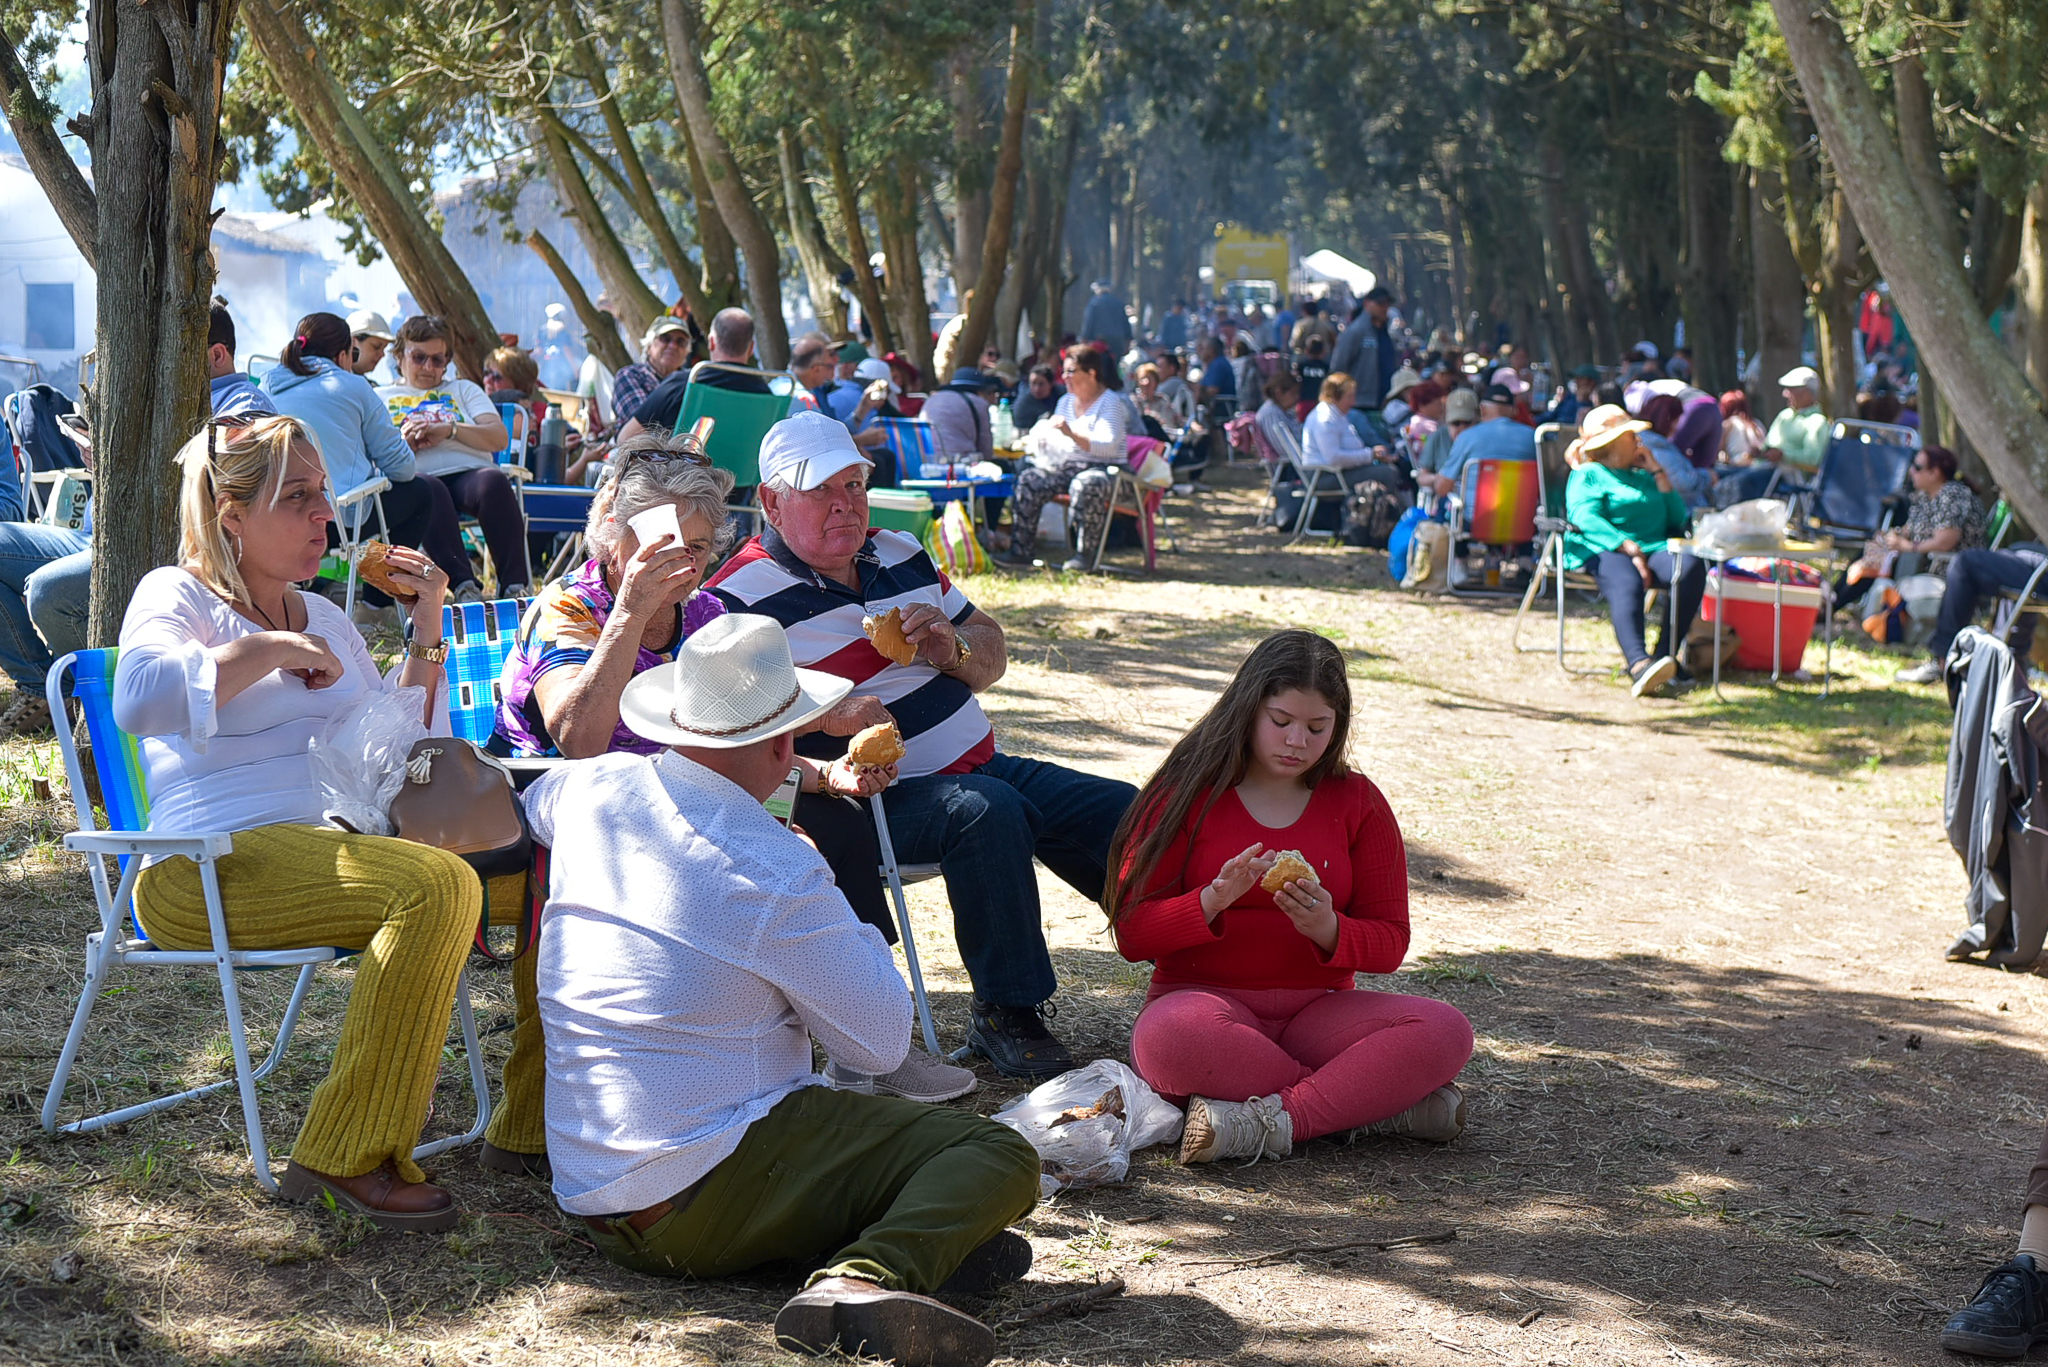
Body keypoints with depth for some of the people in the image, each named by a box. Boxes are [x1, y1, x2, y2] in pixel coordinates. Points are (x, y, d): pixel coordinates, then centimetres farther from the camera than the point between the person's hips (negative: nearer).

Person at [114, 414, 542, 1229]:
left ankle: (536, 1111, 4)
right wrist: (272, 650, -16)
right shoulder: (176, 595, 1)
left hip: (331, 848, 8)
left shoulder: (323, 617, 23)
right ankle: (346, 1157, -30)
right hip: (210, 870, -8)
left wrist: (427, 629, 16)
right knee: (437, 886, -33)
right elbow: (138, 697, -22)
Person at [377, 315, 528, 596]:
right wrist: (403, 443, -7)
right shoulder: (380, 397, 29)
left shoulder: (464, 389, 31)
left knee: (494, 482, -36)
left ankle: (515, 585, -46)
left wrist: (450, 430, -1)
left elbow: (499, 438, 14)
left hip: (469, 471, 2)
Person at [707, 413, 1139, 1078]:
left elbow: (992, 658, 21)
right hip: (878, 798, -8)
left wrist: (952, 649, -3)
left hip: (983, 766, 8)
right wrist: (827, 714, -32)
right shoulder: (744, 594, -7)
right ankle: (1003, 1014, -22)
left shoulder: (901, 554, 16)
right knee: (987, 810, -34)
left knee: (1124, 813, -2)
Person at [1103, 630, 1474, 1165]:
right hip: (1205, 998, -2)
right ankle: (1380, 1101, -27)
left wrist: (1328, 930, -15)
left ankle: (1270, 1124, -32)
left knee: (1445, 1030, -25)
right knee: (1172, 1036, -40)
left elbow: (1390, 941, 7)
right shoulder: (1187, 794, 2)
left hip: (1318, 1009, 2)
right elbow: (1131, 933, -3)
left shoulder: (1357, 803, 8)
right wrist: (1214, 900, -21)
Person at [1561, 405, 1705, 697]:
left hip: (1653, 548, 5)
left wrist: (1658, 473, 16)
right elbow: (1586, 518, -7)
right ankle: (1639, 664, -62)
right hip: (1602, 551, -5)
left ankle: (1666, 653, -32)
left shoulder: (1644, 475, 33)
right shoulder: (1588, 475, 14)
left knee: (1691, 565, -28)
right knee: (1625, 582, -40)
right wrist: (1631, 549, -20)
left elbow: (1678, 518, 21)